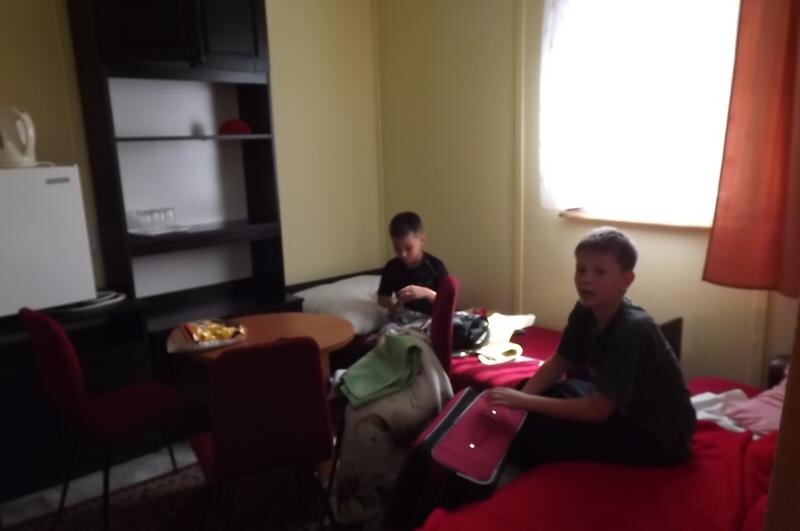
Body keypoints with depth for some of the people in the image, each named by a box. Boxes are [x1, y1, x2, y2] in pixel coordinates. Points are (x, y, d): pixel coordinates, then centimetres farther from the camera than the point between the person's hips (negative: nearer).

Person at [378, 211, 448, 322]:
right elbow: (381, 298, 13)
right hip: (402, 320, 1)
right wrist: (392, 304, -10)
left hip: (431, 318, -1)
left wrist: (427, 293, -25)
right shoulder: (391, 267, 1)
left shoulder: (436, 266, -7)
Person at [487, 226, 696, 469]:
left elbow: (598, 410, -29)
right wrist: (520, 397, -14)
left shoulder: (633, 329, -30)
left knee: (536, 430, -20)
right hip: (621, 406, 8)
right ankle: (515, 469, 19)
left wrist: (525, 401, -28)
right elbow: (558, 363, 3)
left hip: (660, 433, -8)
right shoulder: (585, 311, -7)